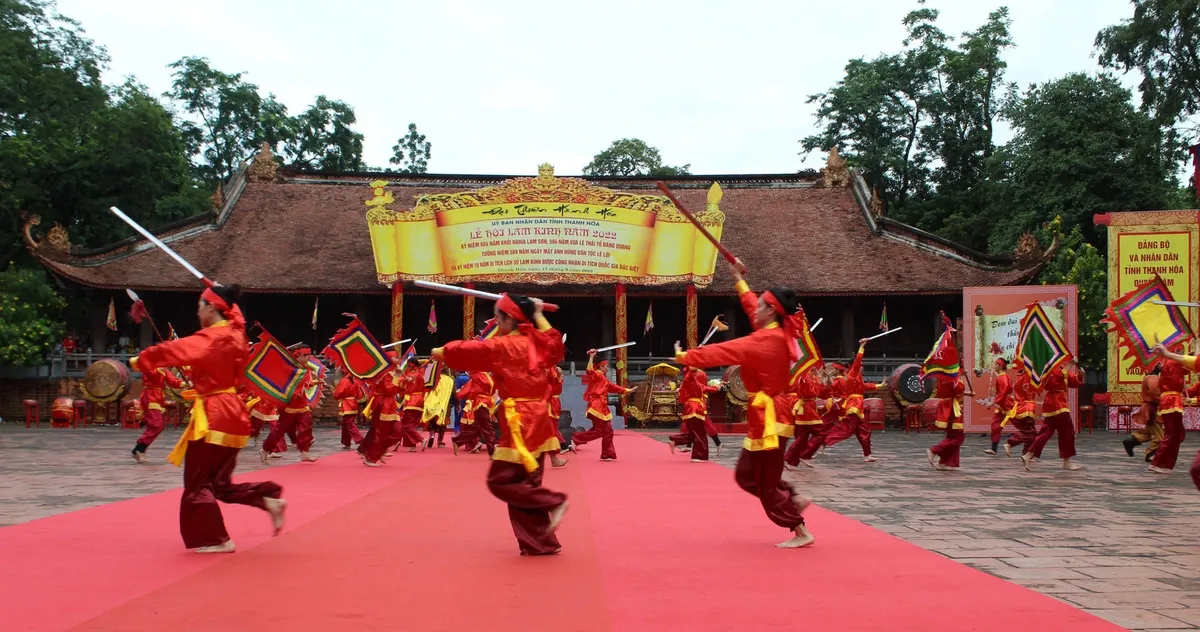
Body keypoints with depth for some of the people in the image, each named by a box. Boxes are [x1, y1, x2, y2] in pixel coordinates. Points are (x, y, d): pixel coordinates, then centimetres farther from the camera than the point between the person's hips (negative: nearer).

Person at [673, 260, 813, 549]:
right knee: (747, 475, 15)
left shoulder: (767, 341, -21)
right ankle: (794, 500, 17)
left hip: (768, 418, -10)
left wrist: (685, 357, -11)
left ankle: (800, 533, 7)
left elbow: (724, 351, -19)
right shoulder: (777, 334, 7)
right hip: (767, 415, 10)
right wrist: (738, 278, 32)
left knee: (767, 485, -1)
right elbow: (750, 305, 23)